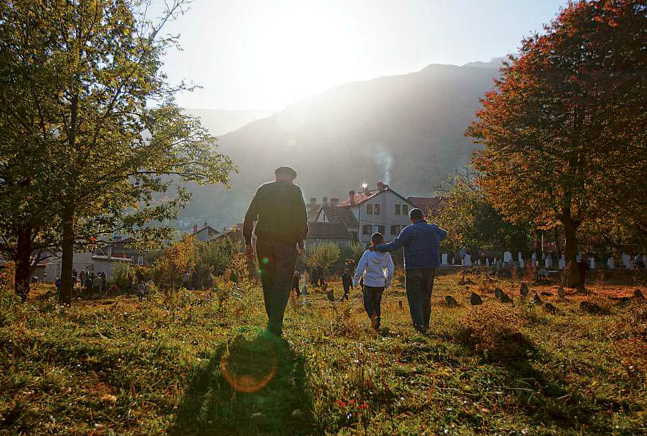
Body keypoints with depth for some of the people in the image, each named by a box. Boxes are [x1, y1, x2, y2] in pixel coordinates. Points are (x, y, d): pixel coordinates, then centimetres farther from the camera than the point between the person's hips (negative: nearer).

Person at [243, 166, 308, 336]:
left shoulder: (263, 190, 11)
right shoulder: (295, 191, 1)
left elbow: (249, 217, 8)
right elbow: (302, 219, -6)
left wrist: (248, 242, 12)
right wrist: (301, 243, 2)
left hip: (263, 242, 3)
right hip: (286, 244, -3)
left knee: (268, 282, 15)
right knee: (282, 283, 0)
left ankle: (273, 321, 22)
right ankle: (275, 325, -8)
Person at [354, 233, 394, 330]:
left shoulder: (367, 253, -11)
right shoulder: (386, 254, -3)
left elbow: (360, 268, -12)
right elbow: (390, 270, 0)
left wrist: (356, 280, 1)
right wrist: (388, 282, 14)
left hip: (369, 283, -3)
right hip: (381, 284, 3)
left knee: (367, 303, 12)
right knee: (377, 303, 19)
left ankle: (372, 315, -17)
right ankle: (377, 323, 14)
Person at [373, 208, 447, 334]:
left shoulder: (409, 230, -9)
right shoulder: (433, 229, 8)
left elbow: (394, 245, -14)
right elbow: (443, 234, 32)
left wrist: (377, 247, -3)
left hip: (413, 269, -5)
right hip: (430, 269, 5)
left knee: (415, 299, -4)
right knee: (426, 298, 15)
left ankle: (419, 324, -17)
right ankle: (426, 325, 23)